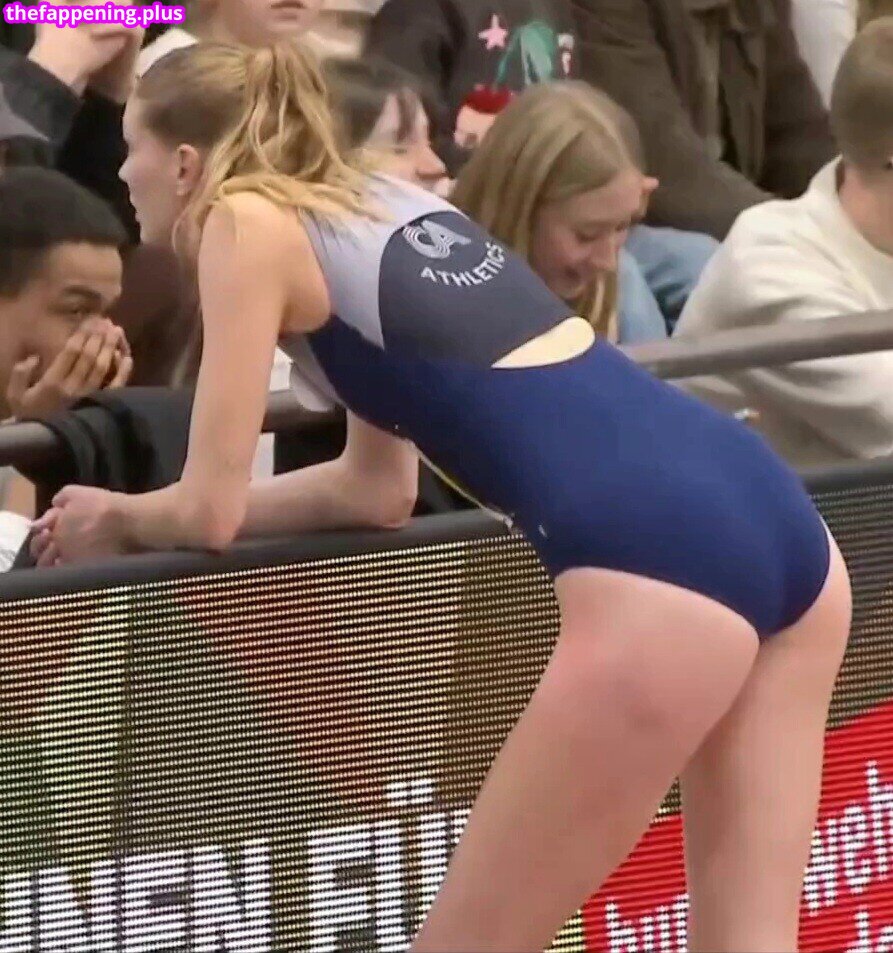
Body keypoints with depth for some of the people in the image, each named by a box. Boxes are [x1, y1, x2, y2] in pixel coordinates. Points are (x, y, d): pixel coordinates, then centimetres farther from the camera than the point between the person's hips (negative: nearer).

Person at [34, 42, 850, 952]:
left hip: (657, 560, -8)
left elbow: (209, 512, 5)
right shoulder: (373, 198, 27)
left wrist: (119, 518, 27)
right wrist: (141, 511, 34)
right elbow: (378, 489, 32)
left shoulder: (248, 222, 5)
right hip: (774, 519, 8)